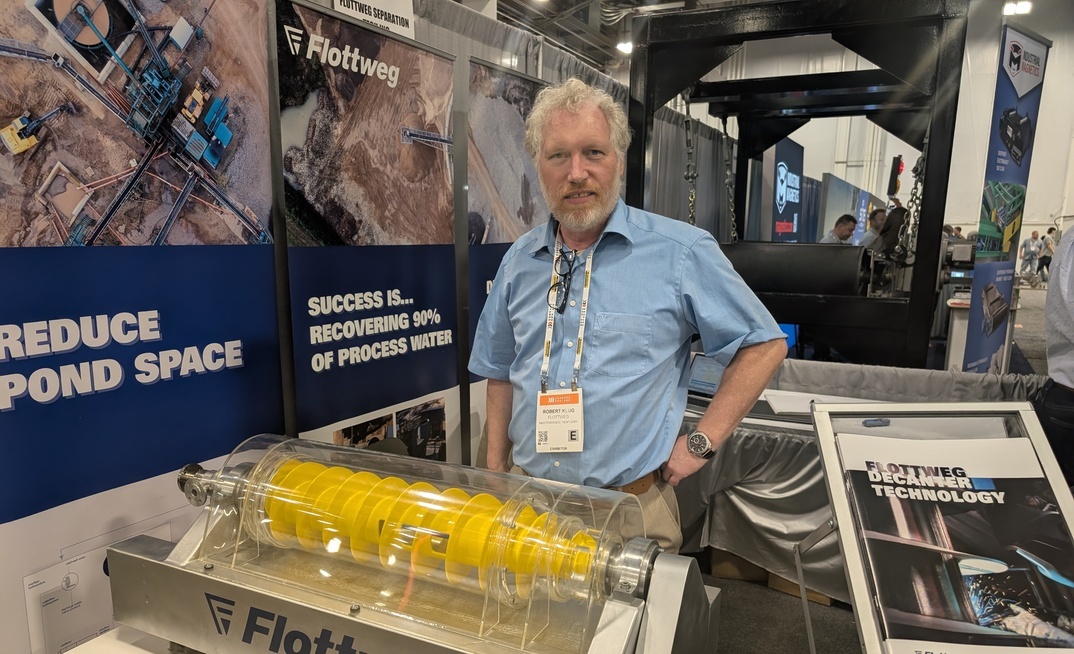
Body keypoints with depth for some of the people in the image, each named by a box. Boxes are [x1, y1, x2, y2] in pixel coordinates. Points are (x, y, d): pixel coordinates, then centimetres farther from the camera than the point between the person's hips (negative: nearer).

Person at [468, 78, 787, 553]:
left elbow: (764, 345, -3)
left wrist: (701, 443, -8)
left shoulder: (680, 252, -10)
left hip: (633, 507, -3)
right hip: (528, 499, 4)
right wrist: (495, 472, 9)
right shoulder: (519, 261, 3)